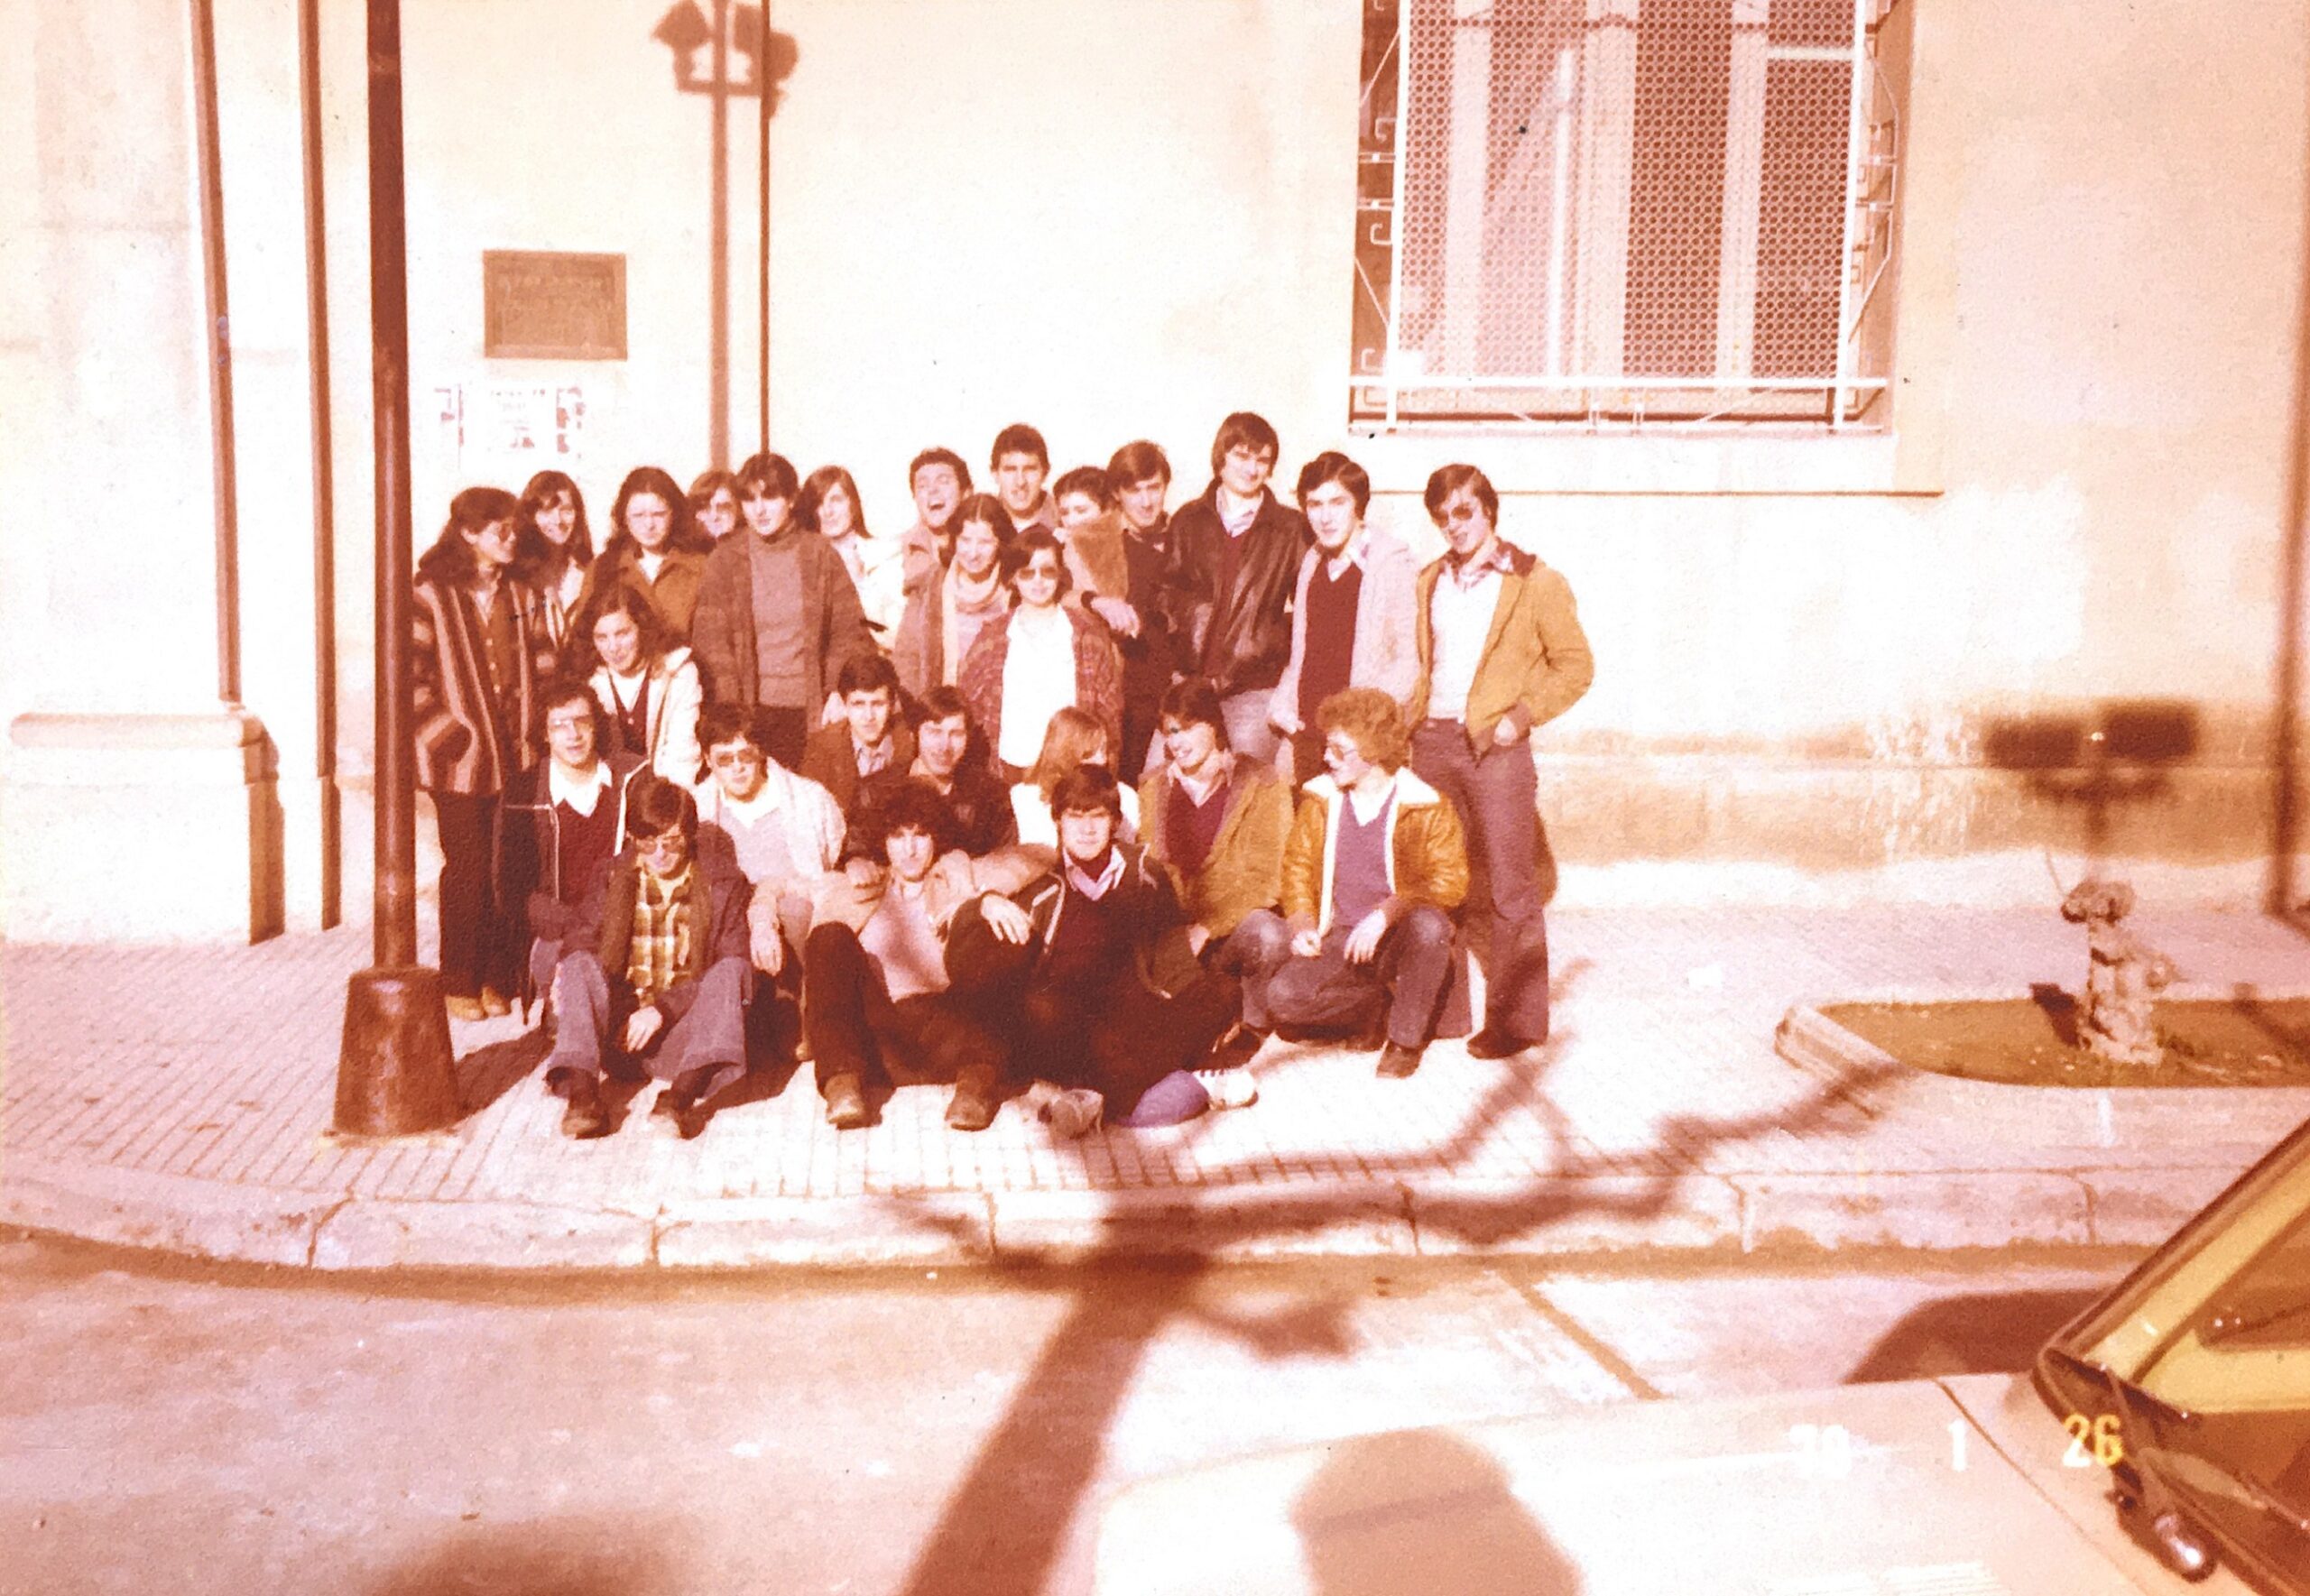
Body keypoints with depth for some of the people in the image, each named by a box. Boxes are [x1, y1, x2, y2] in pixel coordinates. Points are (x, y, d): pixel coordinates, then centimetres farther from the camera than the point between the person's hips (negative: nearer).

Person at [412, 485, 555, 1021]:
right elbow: (410, 676, -7)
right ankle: (459, 984, 12)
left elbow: (543, 666, 13)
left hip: (517, 756, 4)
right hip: (461, 759, -4)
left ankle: (500, 977, 15)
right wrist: (446, 733, -11)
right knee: (467, 871, 1)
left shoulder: (522, 595, 11)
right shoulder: (431, 596, -4)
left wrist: (531, 731, 3)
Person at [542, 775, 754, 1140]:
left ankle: (683, 1092, -48)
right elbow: (579, 943, 3)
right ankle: (582, 1091, -43)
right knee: (580, 966, -24)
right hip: (619, 1021, 2)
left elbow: (730, 965, -6)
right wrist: (566, 981, -23)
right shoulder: (611, 878, 10)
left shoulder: (722, 881, 3)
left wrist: (663, 1009, -17)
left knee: (732, 970, -28)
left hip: (684, 1025, -1)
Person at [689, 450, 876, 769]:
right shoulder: (724, 560, 6)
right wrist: (729, 711, -8)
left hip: (810, 708, 0)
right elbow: (710, 642, 1)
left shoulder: (820, 555, 7)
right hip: (750, 708, 0)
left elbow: (849, 632, 7)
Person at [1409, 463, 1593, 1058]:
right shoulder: (1430, 582, 15)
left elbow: (1576, 666, -1)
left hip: (1495, 746, -5)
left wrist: (1521, 715, -12)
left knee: (1510, 886, -4)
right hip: (1432, 741, 6)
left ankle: (1516, 1018, 2)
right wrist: (1413, 716, 7)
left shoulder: (1535, 584, -2)